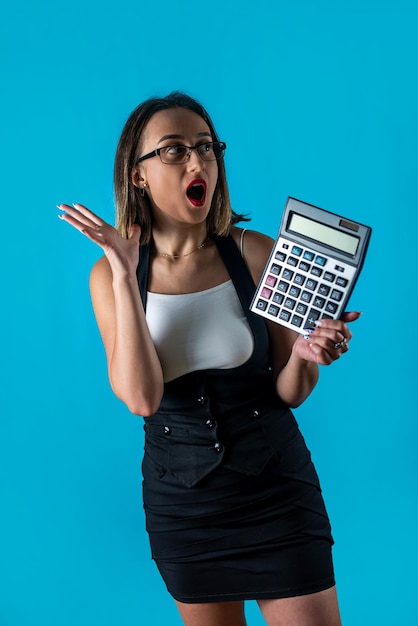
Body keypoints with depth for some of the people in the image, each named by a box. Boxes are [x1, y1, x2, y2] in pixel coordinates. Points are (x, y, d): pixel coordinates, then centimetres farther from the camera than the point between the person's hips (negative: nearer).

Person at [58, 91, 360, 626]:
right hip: (181, 498, 1)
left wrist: (304, 356, -25)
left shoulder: (254, 252, -8)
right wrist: (124, 276, -22)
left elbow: (288, 393, -3)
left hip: (276, 486, -1)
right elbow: (141, 397, -19)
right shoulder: (109, 273, -5)